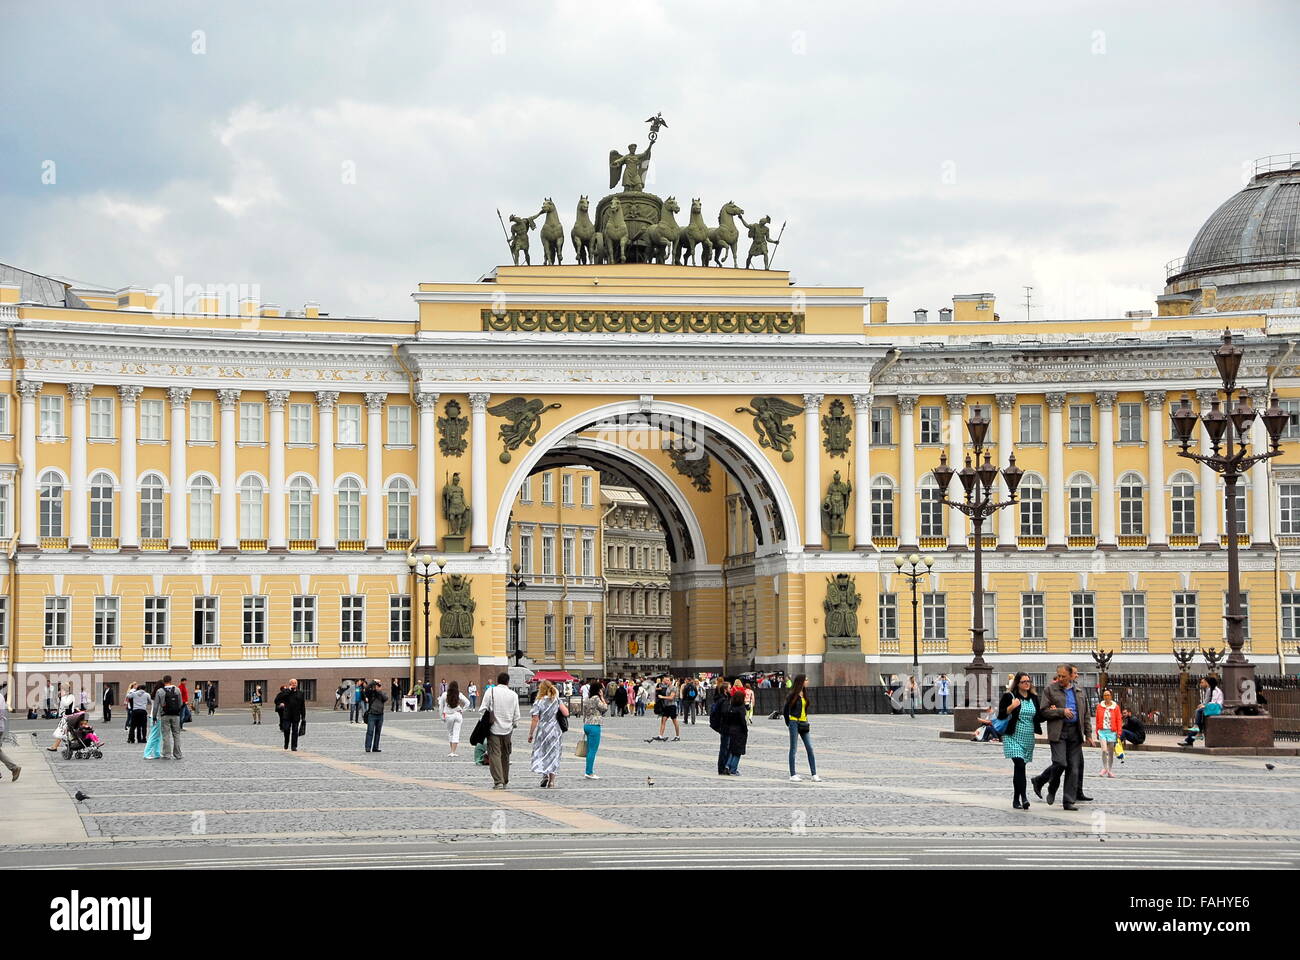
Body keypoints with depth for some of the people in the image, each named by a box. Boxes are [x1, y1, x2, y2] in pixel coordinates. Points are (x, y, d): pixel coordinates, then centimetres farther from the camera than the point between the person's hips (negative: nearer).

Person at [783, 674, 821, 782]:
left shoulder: (804, 694, 12)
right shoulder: (793, 695, -8)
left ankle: (814, 775, -1)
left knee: (810, 748, 0)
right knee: (794, 749, 0)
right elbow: (785, 710, -4)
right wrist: (788, 724, -1)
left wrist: (806, 722, 13)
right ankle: (793, 774, 6)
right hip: (794, 723, -6)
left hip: (803, 724, 6)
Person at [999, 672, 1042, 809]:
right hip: (1013, 737, -5)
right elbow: (1001, 715, -5)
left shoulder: (1034, 698, 13)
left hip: (1028, 738, 5)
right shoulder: (1009, 697, -2)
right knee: (1019, 765, -19)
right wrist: (1012, 707, -20)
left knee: (1019, 768, 9)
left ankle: (1016, 799, 16)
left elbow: (1038, 717, 18)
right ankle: (1023, 797, -25)